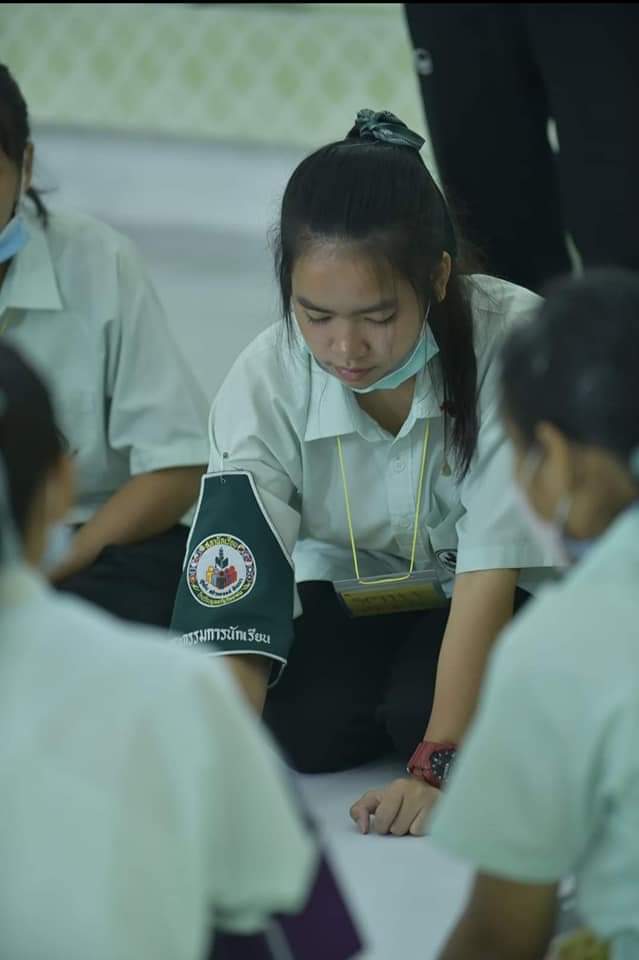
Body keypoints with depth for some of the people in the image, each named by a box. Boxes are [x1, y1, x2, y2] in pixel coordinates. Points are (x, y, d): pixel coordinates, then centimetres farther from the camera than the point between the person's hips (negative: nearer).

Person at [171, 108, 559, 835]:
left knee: (423, 710, -29)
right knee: (297, 726, -24)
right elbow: (230, 624, -27)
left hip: (515, 586, -2)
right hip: (353, 589, 2)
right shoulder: (264, 387, -24)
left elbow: (490, 567, -28)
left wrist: (440, 762, -35)